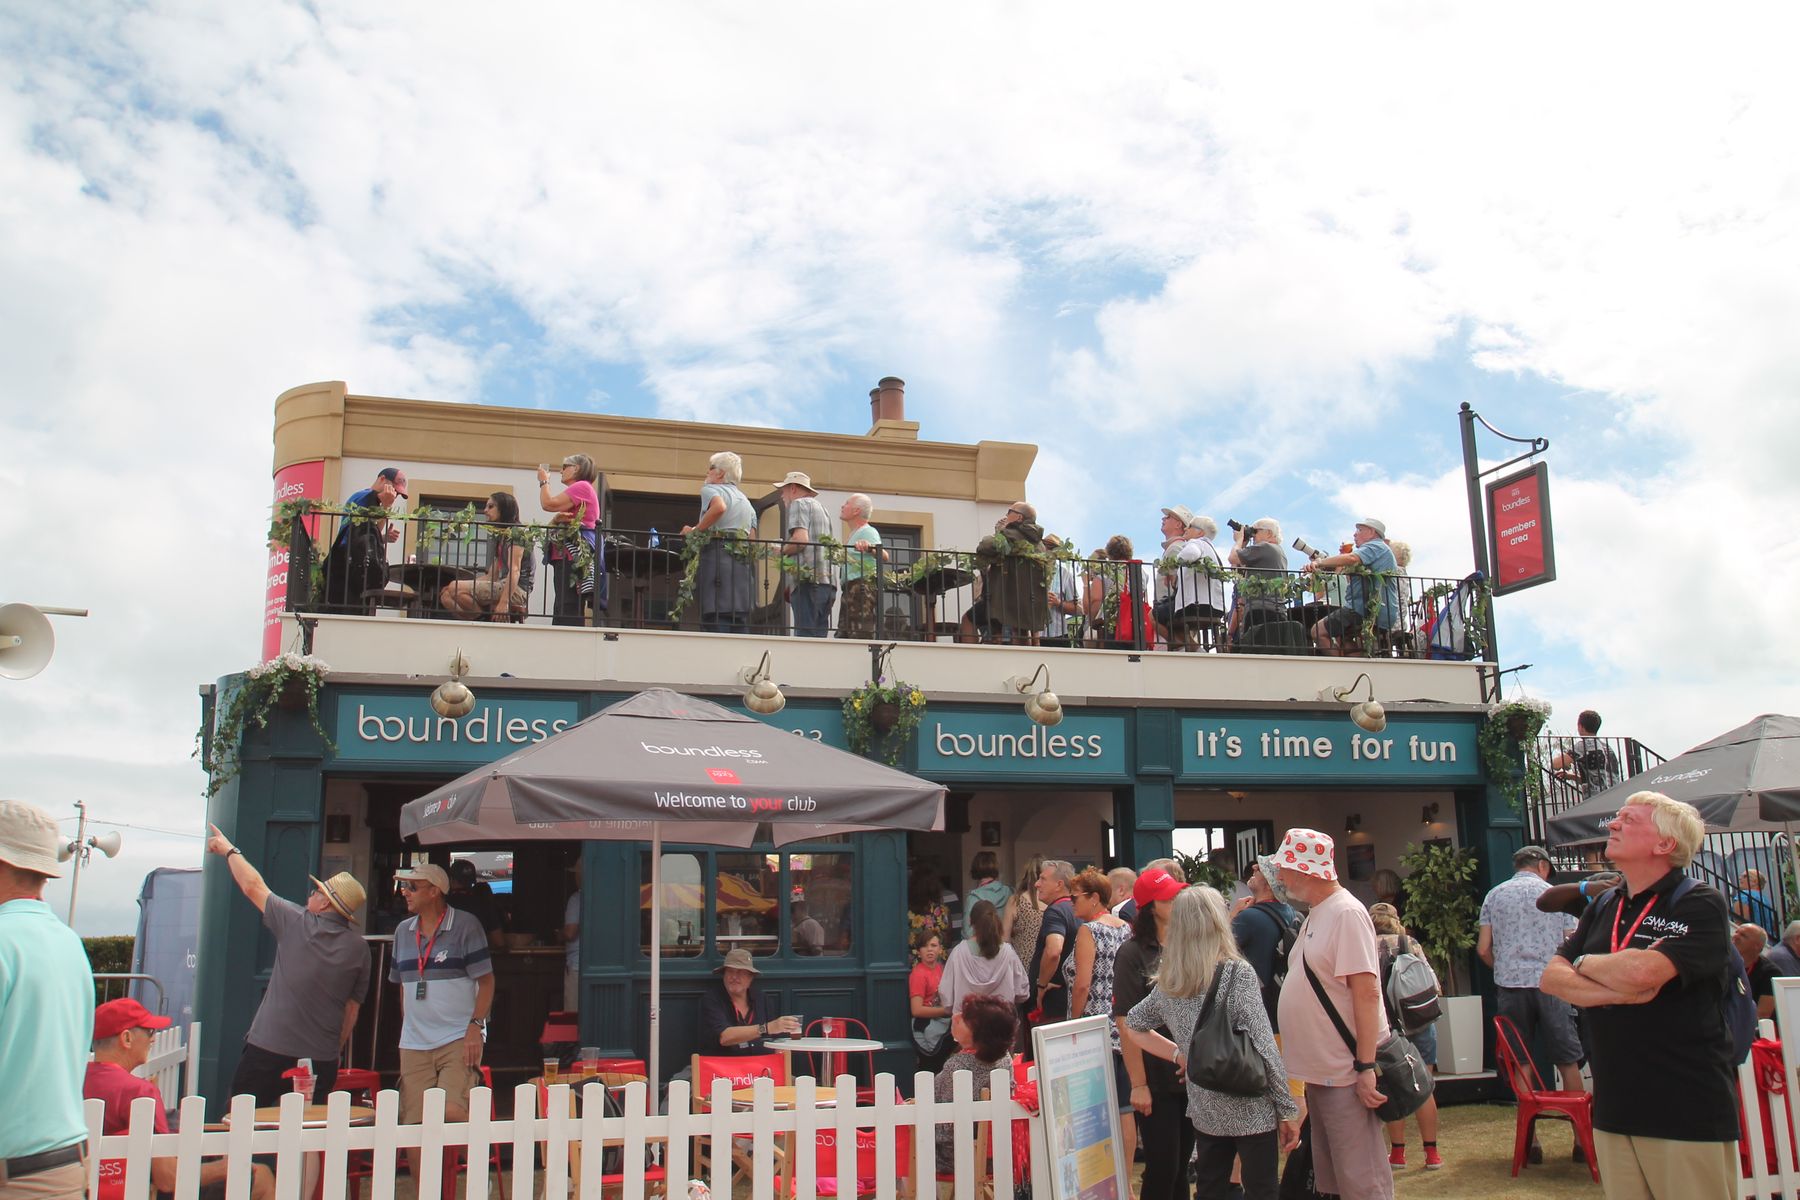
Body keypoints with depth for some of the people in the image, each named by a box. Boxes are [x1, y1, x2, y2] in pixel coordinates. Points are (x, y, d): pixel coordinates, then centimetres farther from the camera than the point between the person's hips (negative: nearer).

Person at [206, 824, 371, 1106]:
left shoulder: (296, 923, -7)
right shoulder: (359, 948, 2)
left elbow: (252, 887, 6)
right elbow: (353, 1009, 8)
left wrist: (229, 850, 20)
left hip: (267, 1052, -3)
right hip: (321, 1061, 3)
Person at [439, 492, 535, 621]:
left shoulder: (515, 533, -4)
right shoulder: (499, 536, 25)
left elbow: (514, 570, -19)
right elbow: (491, 576, 22)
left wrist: (504, 602, -31)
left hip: (515, 591, -9)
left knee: (456, 588, -22)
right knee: (446, 596, -3)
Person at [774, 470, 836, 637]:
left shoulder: (798, 504, 3)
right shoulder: (821, 507, 29)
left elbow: (800, 539, -14)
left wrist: (780, 552, 2)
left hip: (808, 580, -8)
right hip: (828, 581, 8)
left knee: (805, 636, -13)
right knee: (818, 636, 5)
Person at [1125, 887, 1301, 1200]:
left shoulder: (1167, 984, 2)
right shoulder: (1237, 973, -14)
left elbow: (1133, 1025, 18)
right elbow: (1264, 1048, -16)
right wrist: (1288, 1110, -8)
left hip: (1204, 1111, 5)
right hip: (1251, 1109, -5)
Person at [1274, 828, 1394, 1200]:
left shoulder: (1346, 914, -16)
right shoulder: (1315, 915, 13)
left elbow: (1367, 993, -22)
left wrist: (1366, 1067, -24)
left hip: (1346, 1074, -10)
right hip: (1321, 1071, 10)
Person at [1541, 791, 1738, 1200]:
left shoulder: (1701, 905, -9)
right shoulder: (1602, 908, 13)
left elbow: (1642, 972, -24)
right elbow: (1551, 977, 4)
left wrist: (1585, 963, -4)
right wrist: (1620, 991, -15)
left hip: (1687, 1111, -6)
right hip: (1613, 1108, 6)